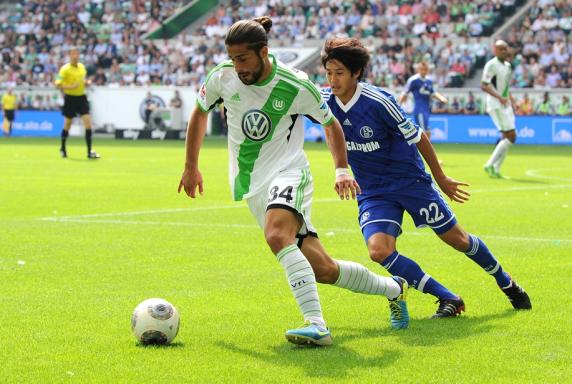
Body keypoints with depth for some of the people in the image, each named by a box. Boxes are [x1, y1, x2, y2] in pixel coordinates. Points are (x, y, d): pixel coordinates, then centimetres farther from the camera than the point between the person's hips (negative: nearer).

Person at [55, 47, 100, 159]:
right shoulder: (65, 69, -12)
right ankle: (62, 149, 30)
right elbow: (58, 84, -16)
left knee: (88, 122, -8)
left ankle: (89, 152, -7)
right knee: (67, 124, 8)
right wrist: (70, 87, -28)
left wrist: (87, 82, 1)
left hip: (81, 97, 4)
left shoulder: (82, 67, 7)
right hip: (70, 98, -4)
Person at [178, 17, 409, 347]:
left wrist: (342, 169, -3)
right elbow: (199, 113, 17)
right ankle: (394, 289, 25)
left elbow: (330, 123, 6)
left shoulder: (296, 86, -12)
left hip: (288, 173, -4)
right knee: (322, 269, 2)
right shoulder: (222, 77, -4)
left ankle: (317, 325, -41)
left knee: (277, 235, -37)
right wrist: (191, 166, 19)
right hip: (251, 185, 4)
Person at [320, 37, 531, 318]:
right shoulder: (326, 101, -9)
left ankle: (507, 284, 35)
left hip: (411, 180, -3)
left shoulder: (379, 102, -22)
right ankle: (448, 299, -9)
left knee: (457, 239, 8)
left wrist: (440, 177, 0)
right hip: (373, 193, 4)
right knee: (379, 251, -22)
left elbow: (417, 137, -10)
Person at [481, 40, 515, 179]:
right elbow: (484, 85, -18)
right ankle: (490, 165, -9)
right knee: (511, 136, -14)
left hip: (506, 105, 9)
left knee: (507, 138, 8)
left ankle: (495, 169, 13)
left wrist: (511, 100, 20)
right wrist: (499, 97, -28)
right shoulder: (491, 65, -12)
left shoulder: (507, 65, 15)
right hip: (495, 105, -9)